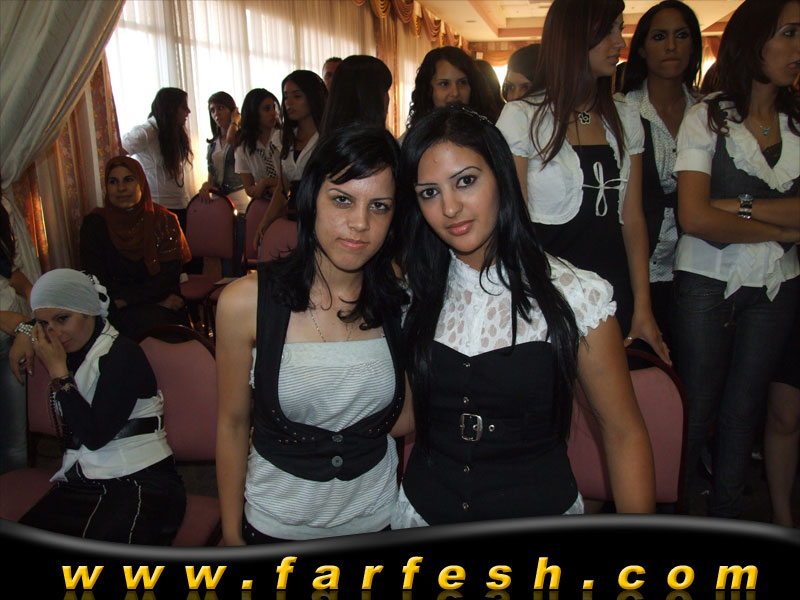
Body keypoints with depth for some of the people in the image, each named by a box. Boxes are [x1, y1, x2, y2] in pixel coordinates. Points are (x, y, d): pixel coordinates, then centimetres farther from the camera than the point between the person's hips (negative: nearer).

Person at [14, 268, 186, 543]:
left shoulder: (122, 354, -9)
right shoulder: (68, 354, 16)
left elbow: (95, 436, -15)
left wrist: (58, 372, -11)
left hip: (140, 482, -7)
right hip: (81, 483, 7)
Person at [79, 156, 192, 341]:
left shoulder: (164, 220, 4)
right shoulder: (95, 224, 2)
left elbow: (168, 277, -3)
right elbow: (96, 282, -3)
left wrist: (125, 299, -15)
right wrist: (153, 298, -12)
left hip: (165, 311, 1)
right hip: (117, 312, -1)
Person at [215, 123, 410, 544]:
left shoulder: (402, 301, -10)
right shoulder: (246, 301, -17)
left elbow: (411, 417, 2)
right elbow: (233, 423, -7)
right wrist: (232, 533, 0)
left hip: (377, 518, 2)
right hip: (277, 527, -1)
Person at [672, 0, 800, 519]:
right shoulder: (708, 117, -5)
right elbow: (694, 217, -16)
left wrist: (739, 206, -18)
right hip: (707, 283, -4)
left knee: (745, 408, 14)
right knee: (696, 408, 4)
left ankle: (727, 513, 30)